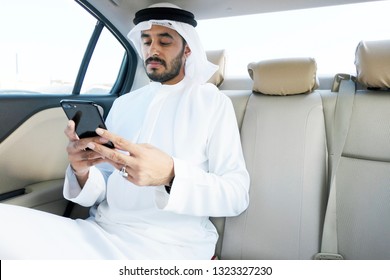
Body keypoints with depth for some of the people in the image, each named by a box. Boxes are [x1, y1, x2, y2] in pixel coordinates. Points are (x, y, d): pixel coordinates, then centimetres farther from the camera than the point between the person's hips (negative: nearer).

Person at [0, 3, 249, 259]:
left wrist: (171, 174, -26)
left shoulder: (213, 103, -1)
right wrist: (83, 172, -12)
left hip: (169, 244, -3)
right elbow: (101, 191, 11)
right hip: (100, 231, 4)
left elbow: (237, 193, -9)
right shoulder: (123, 104, 12)